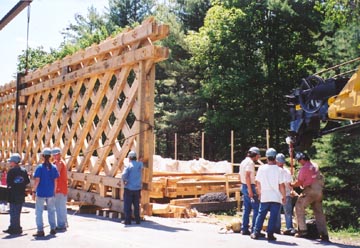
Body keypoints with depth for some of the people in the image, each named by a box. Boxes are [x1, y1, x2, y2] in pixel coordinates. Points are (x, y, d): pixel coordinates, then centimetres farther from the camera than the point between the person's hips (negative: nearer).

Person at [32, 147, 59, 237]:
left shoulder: (40, 167, -9)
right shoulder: (53, 167, 0)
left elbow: (37, 180, -14)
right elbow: (55, 181, 2)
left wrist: (34, 190, -5)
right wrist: (54, 191, 12)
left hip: (41, 193, -3)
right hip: (50, 193, 3)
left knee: (39, 212, 5)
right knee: (51, 211, 16)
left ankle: (40, 230, 3)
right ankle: (53, 229, 20)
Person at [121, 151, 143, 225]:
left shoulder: (128, 165, -12)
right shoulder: (140, 164, 3)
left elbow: (123, 175, -22)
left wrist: (124, 181, -7)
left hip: (129, 188, -5)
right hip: (137, 188, 5)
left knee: (127, 205, 3)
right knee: (136, 205, 13)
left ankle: (128, 220, 4)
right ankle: (137, 220, 16)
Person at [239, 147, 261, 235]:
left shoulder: (244, 161, 16)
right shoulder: (250, 162, -13)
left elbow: (241, 176, 20)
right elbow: (247, 176, -22)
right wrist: (250, 190, -23)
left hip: (244, 186, 10)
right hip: (249, 187, -10)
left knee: (247, 208, 13)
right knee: (256, 208, -6)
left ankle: (244, 229, 16)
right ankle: (254, 230, -6)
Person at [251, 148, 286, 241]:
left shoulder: (262, 168, -3)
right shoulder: (278, 170, -8)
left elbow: (258, 183, 3)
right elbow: (281, 185, -7)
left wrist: (259, 193, 17)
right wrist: (284, 196, 4)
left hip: (264, 197, 2)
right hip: (276, 197, -2)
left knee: (261, 215, 12)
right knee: (273, 216, 5)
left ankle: (256, 233, 12)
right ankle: (270, 234, 4)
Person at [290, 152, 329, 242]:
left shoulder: (304, 168, -11)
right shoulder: (315, 166, 13)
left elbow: (299, 183, -10)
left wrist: (291, 184, 9)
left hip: (309, 191, -8)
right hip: (319, 191, 8)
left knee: (299, 208, 4)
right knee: (319, 212, 10)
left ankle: (303, 231, -1)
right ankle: (324, 234, 7)